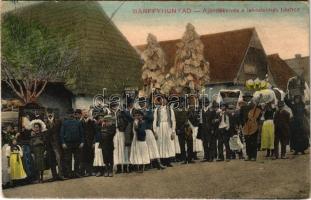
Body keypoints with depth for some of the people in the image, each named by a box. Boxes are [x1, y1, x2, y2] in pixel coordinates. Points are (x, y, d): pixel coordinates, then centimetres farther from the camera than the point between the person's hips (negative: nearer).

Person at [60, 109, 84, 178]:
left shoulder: (78, 122, 8)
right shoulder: (65, 122, 4)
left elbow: (81, 133, 8)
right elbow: (62, 133, 1)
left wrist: (82, 142, -1)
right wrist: (63, 143, -8)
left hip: (77, 143, 2)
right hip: (67, 143, -2)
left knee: (77, 159, 5)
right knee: (67, 159, 1)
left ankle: (76, 172, 13)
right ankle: (68, 173, 8)